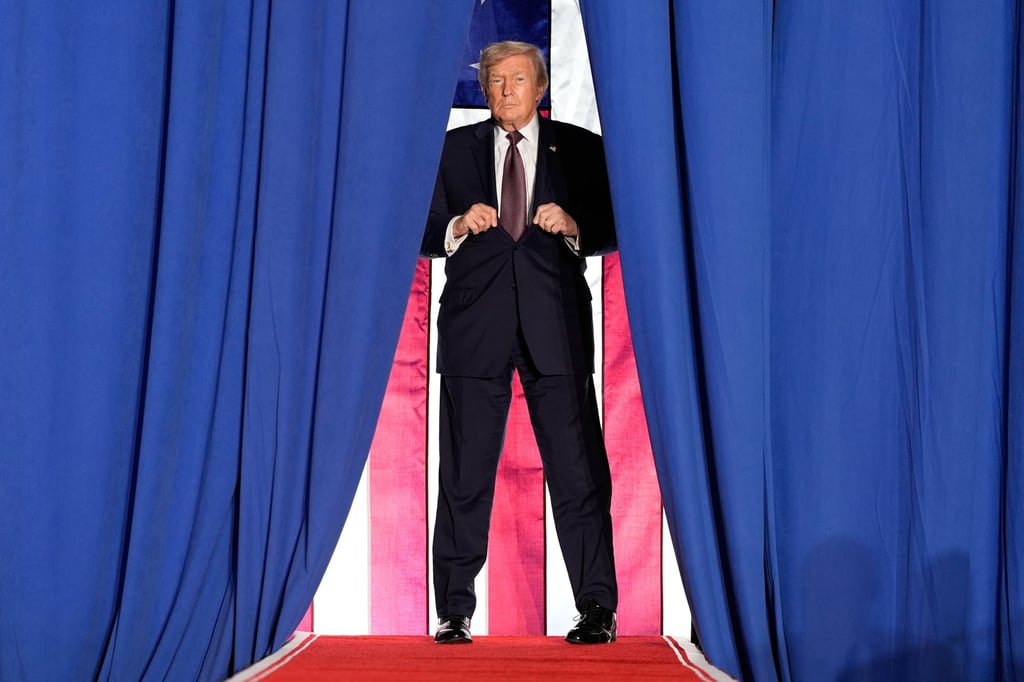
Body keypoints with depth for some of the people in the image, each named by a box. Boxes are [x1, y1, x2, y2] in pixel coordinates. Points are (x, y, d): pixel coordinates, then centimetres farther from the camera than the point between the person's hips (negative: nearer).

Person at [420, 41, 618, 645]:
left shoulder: (579, 148, 11)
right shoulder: (454, 148, 13)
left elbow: (612, 230, 9)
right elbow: (427, 234, 11)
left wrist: (573, 227, -10)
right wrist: (458, 227, -9)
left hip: (555, 327, -1)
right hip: (476, 325, 1)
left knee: (578, 470, -2)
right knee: (465, 475, 2)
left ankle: (597, 609, 3)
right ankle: (455, 611, 9)